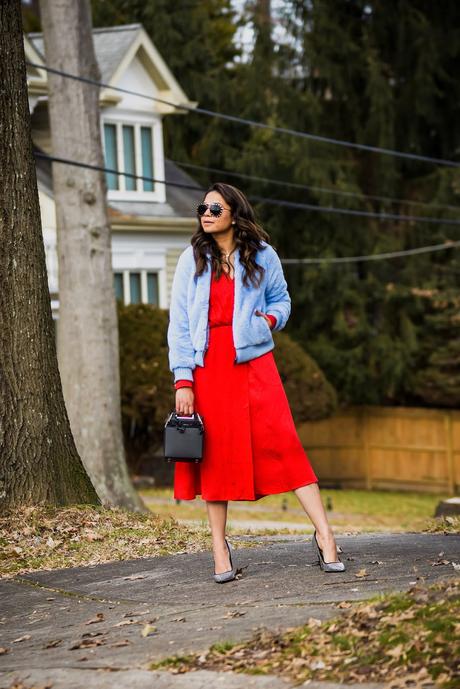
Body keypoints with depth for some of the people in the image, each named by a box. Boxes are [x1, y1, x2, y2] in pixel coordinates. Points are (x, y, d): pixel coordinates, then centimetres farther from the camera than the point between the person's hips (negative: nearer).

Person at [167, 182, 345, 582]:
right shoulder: (192, 260, 6)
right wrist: (182, 380, -4)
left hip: (253, 362, -1)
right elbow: (179, 323, 4)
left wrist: (271, 318, -5)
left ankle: (324, 534, -8)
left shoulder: (262, 255, 6)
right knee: (216, 455, 2)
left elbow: (281, 299, 20)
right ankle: (220, 550, 10)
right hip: (207, 366, 1)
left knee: (282, 444, -9)